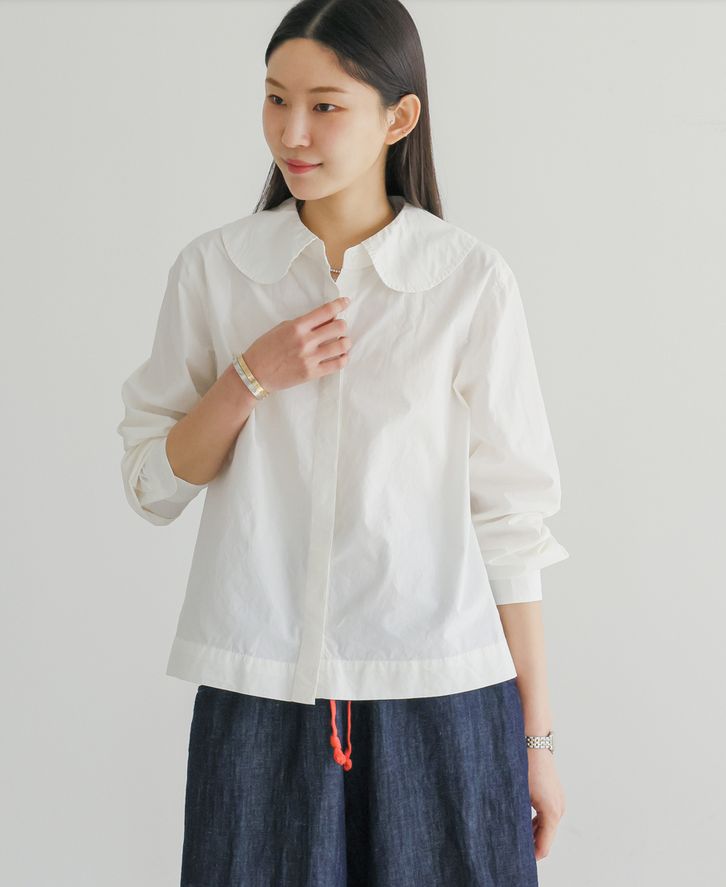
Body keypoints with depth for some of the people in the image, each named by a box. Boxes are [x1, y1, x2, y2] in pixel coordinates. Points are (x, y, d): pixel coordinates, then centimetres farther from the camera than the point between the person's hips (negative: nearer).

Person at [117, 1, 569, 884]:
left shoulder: (472, 281, -3)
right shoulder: (212, 268, 2)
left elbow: (510, 519, -1)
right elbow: (152, 486, 6)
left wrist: (535, 736, 1)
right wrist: (251, 378, -11)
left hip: (439, 691, -1)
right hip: (259, 693, 2)